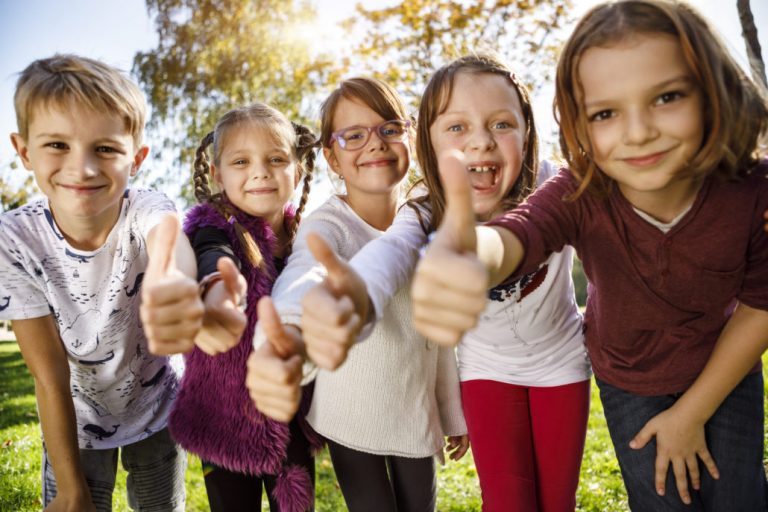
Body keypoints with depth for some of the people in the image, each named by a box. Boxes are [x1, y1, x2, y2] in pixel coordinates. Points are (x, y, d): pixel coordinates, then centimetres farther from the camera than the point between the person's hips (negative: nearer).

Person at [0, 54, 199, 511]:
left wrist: (175, 286, -76)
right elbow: (50, 376, -19)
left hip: (158, 410, 1)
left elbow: (168, 235, -52)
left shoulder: (145, 211, -25)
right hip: (76, 423, 0)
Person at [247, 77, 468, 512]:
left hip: (417, 415, 4)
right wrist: (283, 340, -65)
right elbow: (303, 281, -43)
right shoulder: (328, 226, -18)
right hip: (351, 421, -4)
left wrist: (454, 415, 12)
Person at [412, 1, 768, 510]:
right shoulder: (578, 197, -33)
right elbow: (511, 236, -54)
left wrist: (691, 413, -7)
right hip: (629, 380, 0)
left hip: (726, 371, 1)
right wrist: (463, 261, -81)